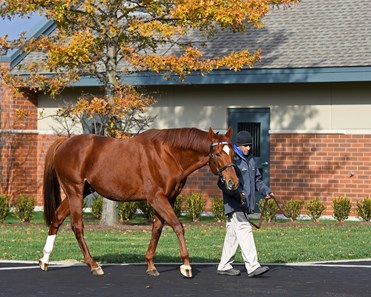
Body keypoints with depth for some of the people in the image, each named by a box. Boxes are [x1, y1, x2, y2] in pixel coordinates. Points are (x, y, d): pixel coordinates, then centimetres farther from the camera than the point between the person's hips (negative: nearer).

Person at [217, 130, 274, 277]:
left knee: (232, 235, 14)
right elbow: (222, 182, -16)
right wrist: (236, 192, -27)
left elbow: (257, 179, 25)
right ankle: (252, 266, -20)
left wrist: (266, 190, 8)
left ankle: (224, 266, 22)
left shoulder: (250, 160, 16)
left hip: (245, 203, 9)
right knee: (244, 231, -15)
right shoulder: (231, 160, -12)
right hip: (234, 204, -9)